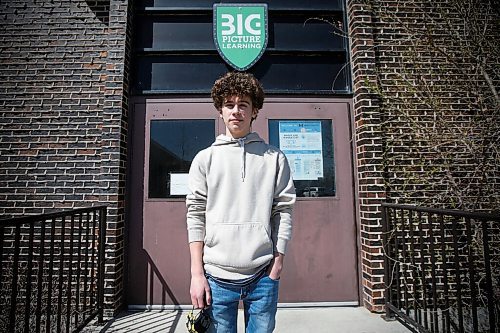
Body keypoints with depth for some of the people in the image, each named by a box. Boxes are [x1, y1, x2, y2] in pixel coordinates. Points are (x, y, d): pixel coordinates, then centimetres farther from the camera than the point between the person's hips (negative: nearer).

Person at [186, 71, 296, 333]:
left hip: (263, 275, 0)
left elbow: (283, 212, 2)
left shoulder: (274, 158, 4)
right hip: (217, 276, 0)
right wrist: (197, 274, -2)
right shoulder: (205, 159, 4)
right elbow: (196, 216, 1)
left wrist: (277, 265, -2)